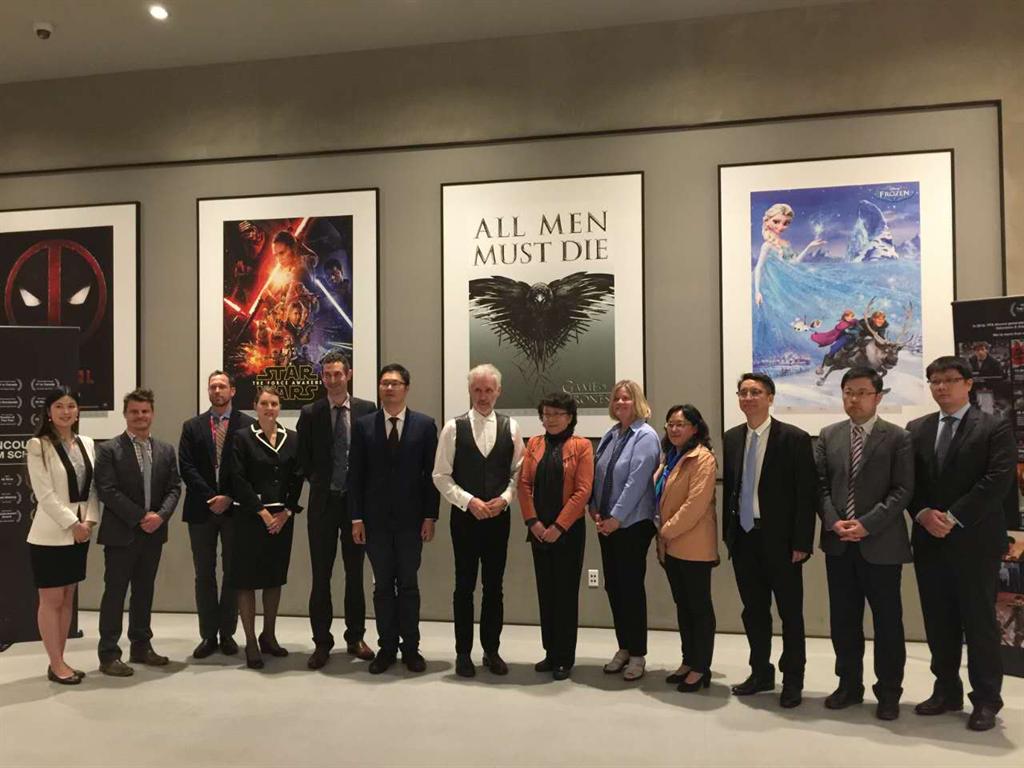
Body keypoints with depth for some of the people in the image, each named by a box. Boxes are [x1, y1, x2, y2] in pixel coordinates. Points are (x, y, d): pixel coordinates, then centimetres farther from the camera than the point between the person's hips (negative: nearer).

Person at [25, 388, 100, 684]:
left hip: (80, 533, 6)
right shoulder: (38, 446, -9)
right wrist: (73, 523, -14)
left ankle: (59, 660, 21)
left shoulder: (86, 443, 7)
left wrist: (89, 521, -4)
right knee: (51, 600, 2)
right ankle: (56, 665, 10)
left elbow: (93, 486, 8)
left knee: (67, 598, 12)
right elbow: (44, 494, -14)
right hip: (51, 534, -6)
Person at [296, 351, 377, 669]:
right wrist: (318, 482, 4)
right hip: (323, 501, 0)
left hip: (358, 500, 0)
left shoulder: (368, 410, -2)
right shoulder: (310, 413, 0)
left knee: (355, 573, 11)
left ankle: (355, 637, 23)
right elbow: (303, 458, 8)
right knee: (321, 575, 4)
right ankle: (322, 642, 15)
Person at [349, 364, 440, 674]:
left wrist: (430, 516, -5)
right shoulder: (363, 425, 3)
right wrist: (356, 517, -3)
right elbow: (355, 474, 2)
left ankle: (411, 648, 18)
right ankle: (387, 647, 19)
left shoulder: (425, 424, 0)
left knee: (408, 584, 7)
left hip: (410, 518, -1)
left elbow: (432, 474, -1)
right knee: (382, 585, 9)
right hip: (375, 518, 1)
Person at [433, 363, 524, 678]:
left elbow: (518, 472, 4)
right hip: (465, 516, -1)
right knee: (465, 585, 6)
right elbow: (441, 475, -3)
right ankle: (463, 652, 19)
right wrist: (469, 501, -12)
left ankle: (492, 650, 23)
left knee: (494, 585, 10)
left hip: (498, 516, 2)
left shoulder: (510, 427, 3)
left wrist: (504, 499, -11)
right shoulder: (453, 427, -3)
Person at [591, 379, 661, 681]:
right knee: (613, 586, 11)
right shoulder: (610, 435, 10)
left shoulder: (645, 436, -11)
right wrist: (595, 509, 3)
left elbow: (637, 481, -17)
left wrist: (616, 517, -17)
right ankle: (624, 648, 25)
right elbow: (597, 474, 13)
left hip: (632, 524, -7)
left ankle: (637, 654, 14)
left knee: (631, 587, 0)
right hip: (607, 524, 7)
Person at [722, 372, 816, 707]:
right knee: (753, 611, 14)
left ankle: (792, 680, 22)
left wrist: (802, 542, -13)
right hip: (743, 538, 5)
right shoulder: (731, 438, 7)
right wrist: (727, 533, 5)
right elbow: (728, 486, 10)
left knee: (790, 612, 8)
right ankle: (761, 673, 30)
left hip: (780, 539, -4)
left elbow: (806, 493, -9)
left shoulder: (794, 438, -8)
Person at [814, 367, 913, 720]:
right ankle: (849, 685, 26)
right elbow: (820, 484, 6)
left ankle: (888, 692, 20)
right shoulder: (828, 435, 8)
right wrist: (834, 522, -9)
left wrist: (867, 524, -16)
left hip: (881, 543, -3)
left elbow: (903, 490, -9)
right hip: (838, 544, 4)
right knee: (843, 619, 12)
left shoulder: (897, 437, -3)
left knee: (887, 621, 6)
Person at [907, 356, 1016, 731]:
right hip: (929, 540, 4)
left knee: (979, 621, 3)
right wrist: (923, 514, -10)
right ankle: (947, 691, 22)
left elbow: (998, 480, -12)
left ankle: (986, 700, 15)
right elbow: (907, 481, 7)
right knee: (938, 622, 10)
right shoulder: (916, 429, 11)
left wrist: (953, 517, -17)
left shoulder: (995, 428, -2)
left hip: (974, 540, -4)